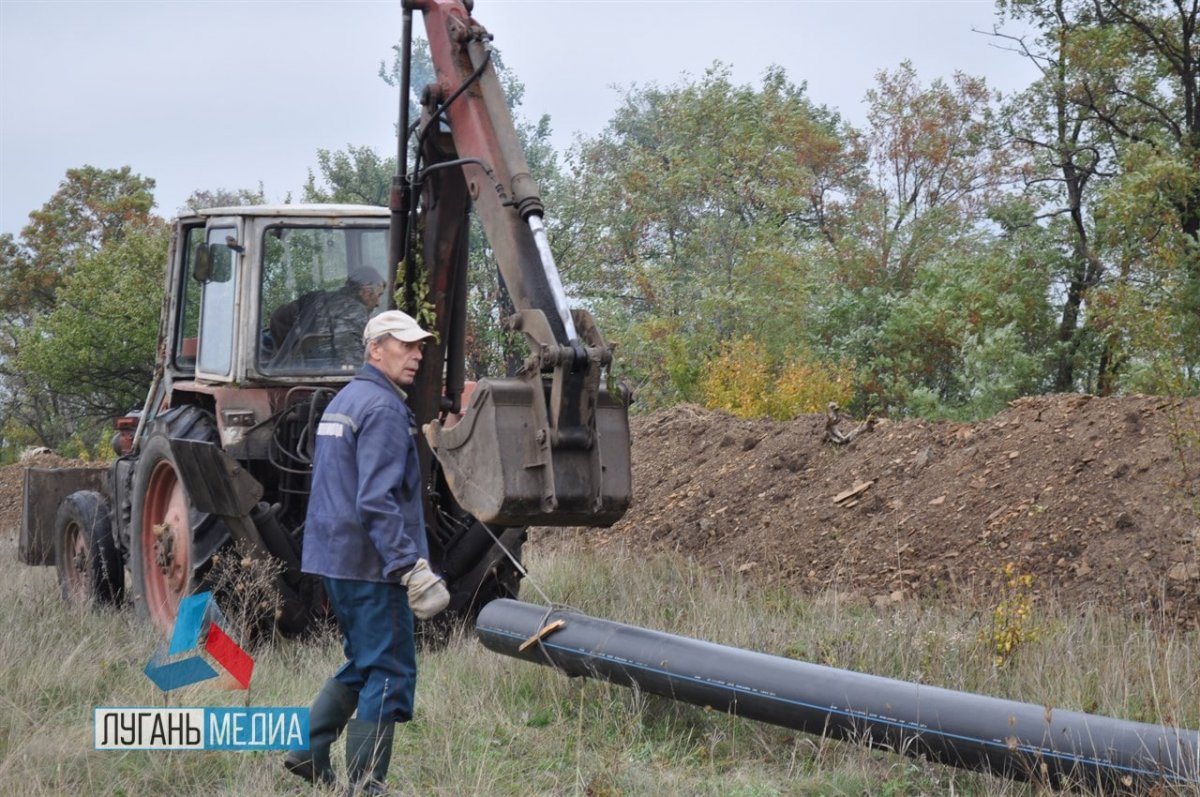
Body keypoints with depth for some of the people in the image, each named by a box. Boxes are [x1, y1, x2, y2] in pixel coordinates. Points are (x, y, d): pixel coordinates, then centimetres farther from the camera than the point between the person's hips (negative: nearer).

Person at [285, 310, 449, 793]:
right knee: (387, 673, -4)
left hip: (333, 555, 10)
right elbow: (376, 502, -24)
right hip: (369, 562, -10)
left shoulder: (343, 401, 16)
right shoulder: (383, 408, -15)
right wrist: (411, 566, -26)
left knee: (363, 664, 20)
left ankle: (310, 752, 17)